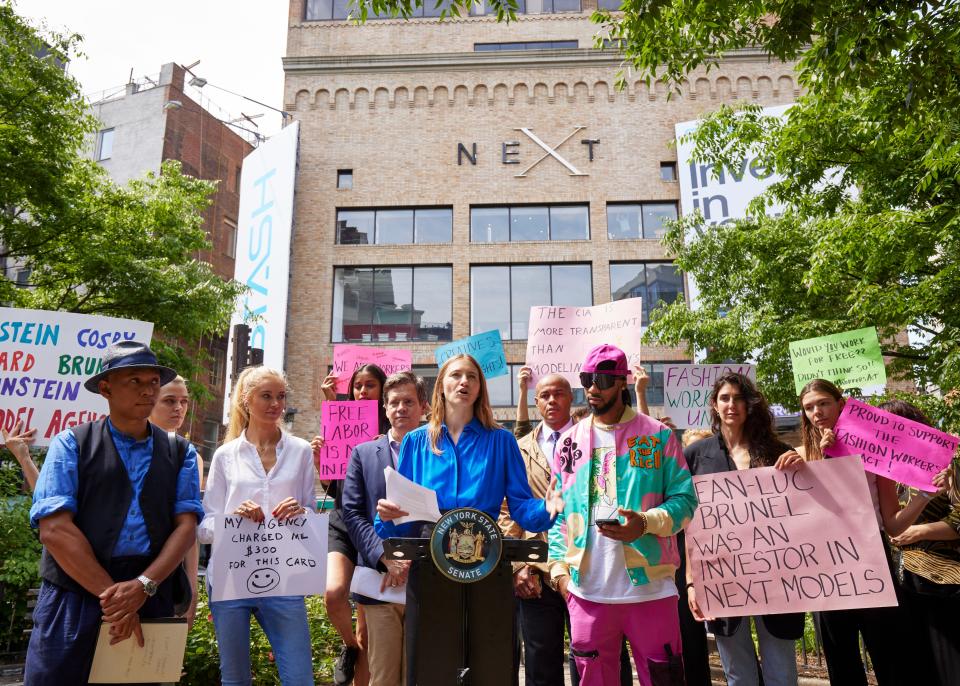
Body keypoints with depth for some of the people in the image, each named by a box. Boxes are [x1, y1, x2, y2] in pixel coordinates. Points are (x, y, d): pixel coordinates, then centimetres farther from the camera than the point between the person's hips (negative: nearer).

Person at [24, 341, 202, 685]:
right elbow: (54, 529, -10)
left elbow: (186, 526, -1)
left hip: (152, 599, 2)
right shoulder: (70, 444, -1)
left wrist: (144, 585, -16)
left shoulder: (180, 453, 6)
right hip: (75, 596, -2)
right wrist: (111, 594, -14)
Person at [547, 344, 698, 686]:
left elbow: (685, 498, -2)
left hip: (649, 586, -2)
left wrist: (645, 523, -19)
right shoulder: (570, 441, 9)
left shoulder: (658, 435, 0)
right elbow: (559, 512, 11)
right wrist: (558, 568, 3)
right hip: (587, 589, 3)